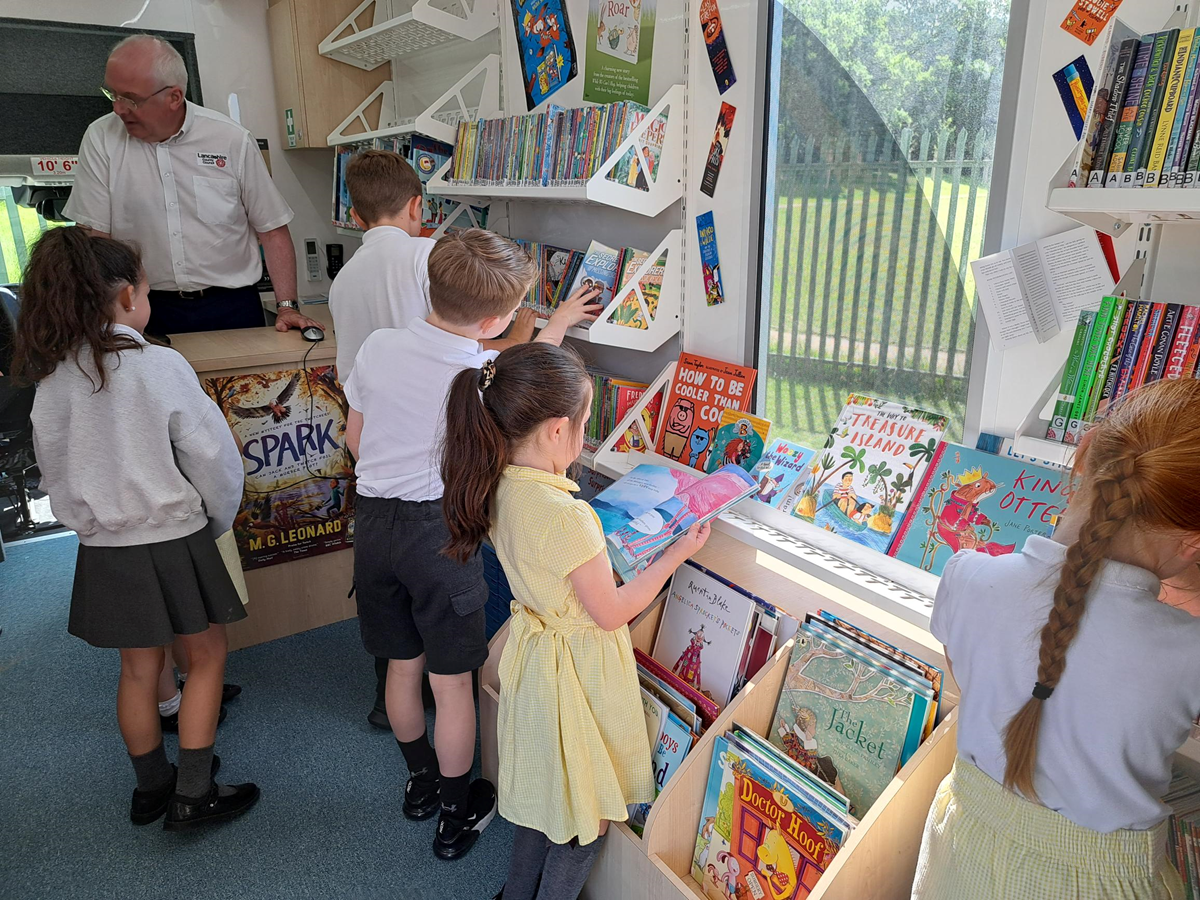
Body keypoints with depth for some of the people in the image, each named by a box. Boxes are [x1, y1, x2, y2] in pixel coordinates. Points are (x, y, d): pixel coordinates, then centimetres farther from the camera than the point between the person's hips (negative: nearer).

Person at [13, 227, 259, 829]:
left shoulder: (53, 377, -3)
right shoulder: (160, 366, -17)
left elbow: (55, 472, 6)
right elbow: (213, 457, -14)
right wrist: (218, 522, 2)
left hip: (104, 548, 5)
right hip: (176, 539, -5)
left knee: (139, 669, 20)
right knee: (207, 656, 14)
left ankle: (151, 787, 37)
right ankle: (192, 795, 20)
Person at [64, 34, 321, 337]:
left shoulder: (233, 141, 0)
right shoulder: (101, 139, 1)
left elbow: (272, 229, 3)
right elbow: (94, 236, 0)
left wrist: (287, 307, -6)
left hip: (232, 308, 0)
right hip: (146, 311, 1)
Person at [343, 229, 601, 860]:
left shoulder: (376, 347, -5)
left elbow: (355, 440, 7)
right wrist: (556, 326, 22)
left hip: (373, 521, 5)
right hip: (440, 530, -5)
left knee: (402, 665, 21)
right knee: (452, 682, 12)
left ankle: (421, 782, 44)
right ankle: (455, 815, 30)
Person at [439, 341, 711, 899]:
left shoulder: (499, 487, -9)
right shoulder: (566, 516, -33)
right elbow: (612, 613, -21)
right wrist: (677, 554, -12)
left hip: (534, 651, 8)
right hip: (579, 670, -8)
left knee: (545, 790, 29)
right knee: (587, 816, 17)